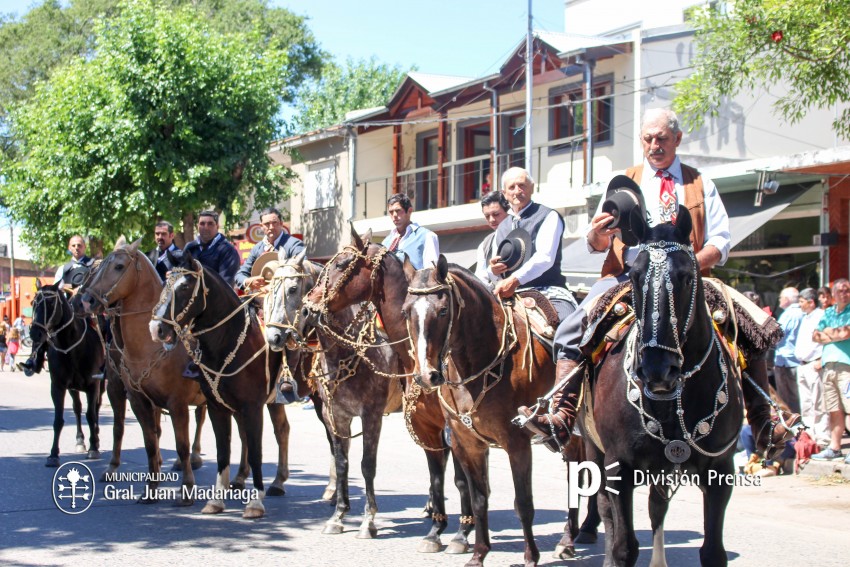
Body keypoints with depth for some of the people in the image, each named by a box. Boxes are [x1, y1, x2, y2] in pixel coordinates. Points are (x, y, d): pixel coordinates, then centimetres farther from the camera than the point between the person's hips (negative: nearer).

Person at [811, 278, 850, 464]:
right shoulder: (828, 312, 20)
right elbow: (815, 336, 14)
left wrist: (828, 332, 5)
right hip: (829, 365, 6)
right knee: (834, 410, 9)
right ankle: (834, 448, 14)